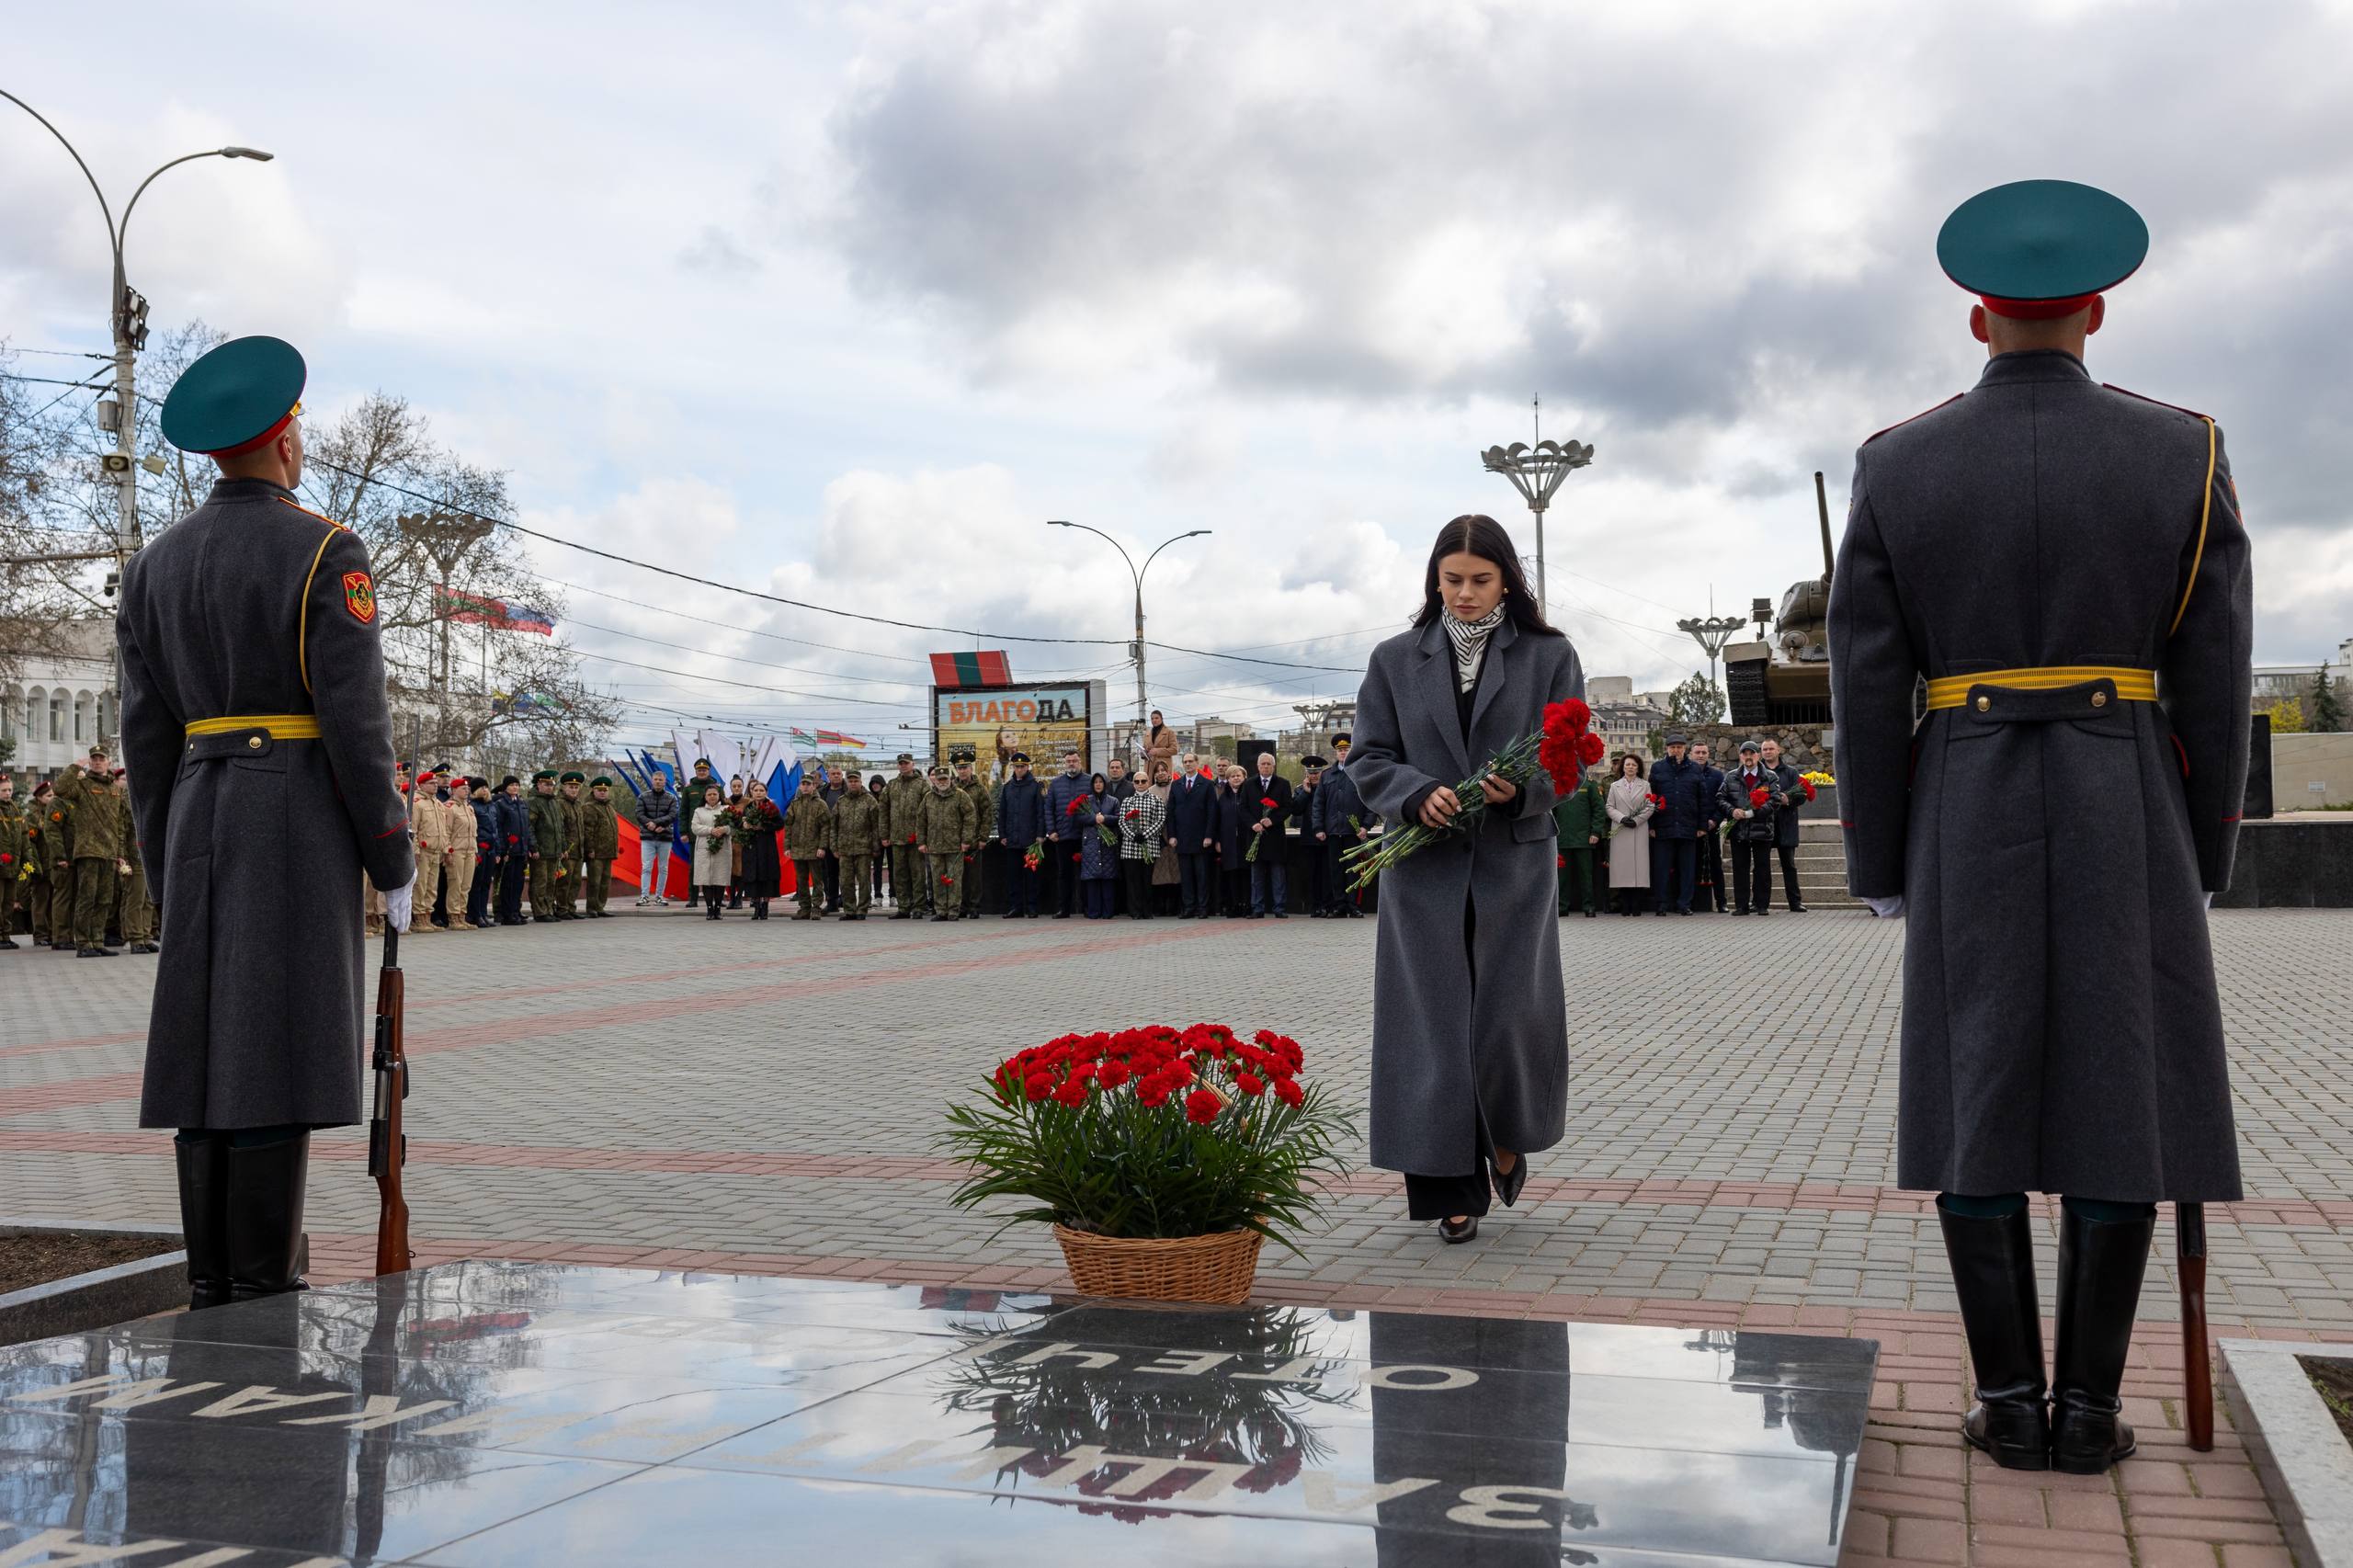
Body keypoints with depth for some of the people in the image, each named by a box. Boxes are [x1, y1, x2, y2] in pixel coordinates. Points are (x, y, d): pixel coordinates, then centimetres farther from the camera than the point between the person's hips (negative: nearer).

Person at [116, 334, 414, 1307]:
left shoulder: (154, 564, 11)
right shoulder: (327, 553, -8)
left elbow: (146, 730, 10)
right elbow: (355, 718, -13)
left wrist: (166, 868, 16)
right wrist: (393, 860, -6)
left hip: (200, 817, 6)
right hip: (303, 818, -6)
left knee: (210, 1040, 8)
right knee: (279, 1042, -5)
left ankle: (211, 1283, 12)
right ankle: (263, 1291, -3)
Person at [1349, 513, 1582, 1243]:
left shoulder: (1549, 657, 5)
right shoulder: (1395, 660, 7)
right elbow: (1369, 758, 5)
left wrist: (1523, 789, -18)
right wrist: (1417, 796, -15)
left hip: (1514, 864, -1)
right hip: (1423, 870, 1)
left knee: (1511, 1016, -4)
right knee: (1434, 1027, 1)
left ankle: (1509, 1136, 28)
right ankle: (1452, 1188, 11)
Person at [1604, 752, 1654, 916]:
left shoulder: (1645, 786, 11)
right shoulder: (1615, 786, 14)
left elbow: (1650, 807, 4)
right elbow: (1609, 806, 7)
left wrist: (1636, 820, -9)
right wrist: (1622, 818, -9)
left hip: (1640, 831, -1)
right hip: (1620, 831, 1)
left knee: (1639, 863, -5)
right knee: (1622, 865, -4)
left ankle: (1637, 905, -3)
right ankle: (1625, 905, -1)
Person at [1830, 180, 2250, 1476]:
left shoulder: (1896, 466, -1)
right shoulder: (2182, 453, -1)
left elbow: (1868, 685, -2)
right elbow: (2211, 683, 0)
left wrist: (1878, 863, 6)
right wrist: (2201, 859, 9)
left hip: (1967, 821, 0)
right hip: (2123, 816, 0)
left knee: (1977, 1097, 4)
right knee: (2116, 1093, 5)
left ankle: (2010, 1403, 6)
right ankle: (2089, 1408, 7)